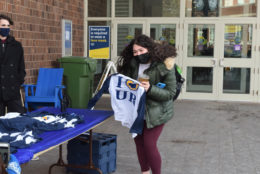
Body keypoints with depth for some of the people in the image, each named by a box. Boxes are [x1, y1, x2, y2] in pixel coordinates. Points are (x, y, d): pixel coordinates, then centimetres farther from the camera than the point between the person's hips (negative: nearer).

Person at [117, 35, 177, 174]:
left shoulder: (164, 66, -17)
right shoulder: (133, 64, -2)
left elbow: (170, 93, -17)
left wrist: (150, 89, -31)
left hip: (155, 111, -6)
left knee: (149, 144, -6)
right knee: (138, 140, 13)